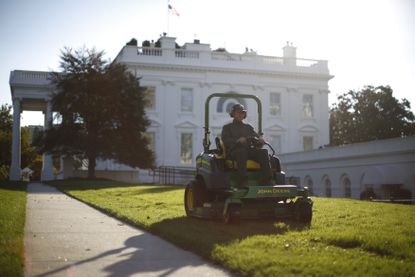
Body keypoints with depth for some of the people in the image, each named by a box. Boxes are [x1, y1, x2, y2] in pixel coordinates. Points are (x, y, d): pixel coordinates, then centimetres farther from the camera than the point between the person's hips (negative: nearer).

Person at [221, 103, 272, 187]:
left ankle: (266, 181, -34)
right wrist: (237, 141, -21)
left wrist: (260, 139, -7)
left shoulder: (248, 127, 29)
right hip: (233, 151, -4)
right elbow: (226, 140, -2)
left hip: (249, 150, 4)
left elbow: (256, 136, 19)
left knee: (263, 152, -25)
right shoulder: (227, 127, 17)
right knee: (242, 152, -39)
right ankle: (242, 182, -47)